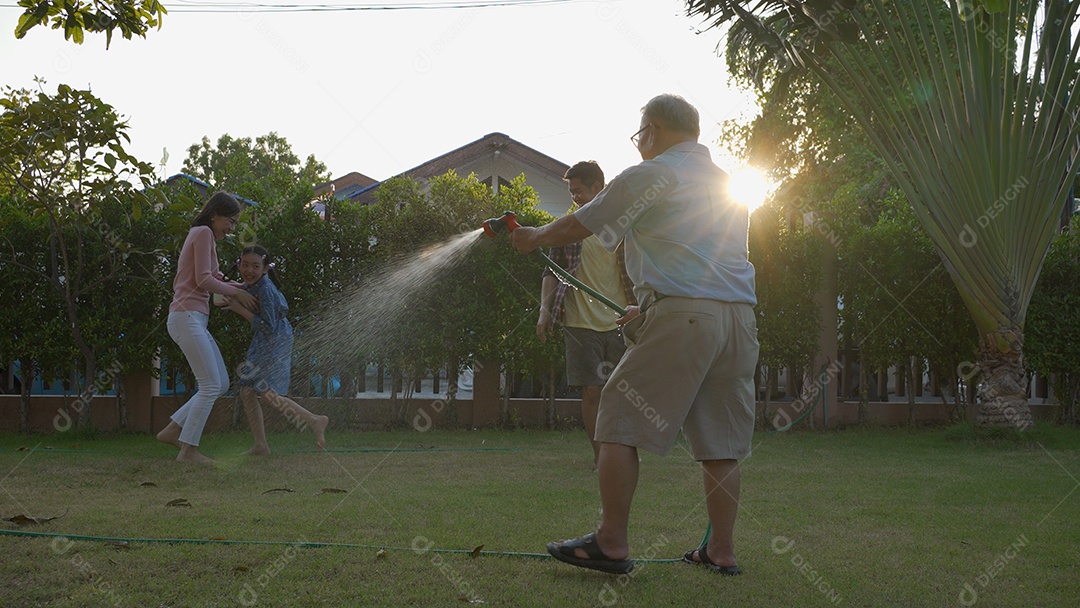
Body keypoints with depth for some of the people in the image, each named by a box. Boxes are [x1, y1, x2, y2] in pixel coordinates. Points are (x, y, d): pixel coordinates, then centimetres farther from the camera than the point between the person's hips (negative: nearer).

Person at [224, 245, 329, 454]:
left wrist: (240, 309, -22)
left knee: (266, 392, -16)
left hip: (275, 341, -10)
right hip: (263, 343, 10)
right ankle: (261, 446, 10)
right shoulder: (254, 282, 2)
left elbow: (269, 327, -26)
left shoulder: (265, 290, -24)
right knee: (246, 390, 6)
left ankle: (315, 422, -10)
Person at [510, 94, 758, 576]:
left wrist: (533, 238, 28)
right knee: (719, 439, 10)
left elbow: (577, 227, 9)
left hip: (681, 315, -7)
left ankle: (611, 542, 0)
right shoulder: (730, 183, 24)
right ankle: (721, 550, 13)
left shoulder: (649, 176, 2)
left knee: (620, 420, 0)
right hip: (740, 315, 7)